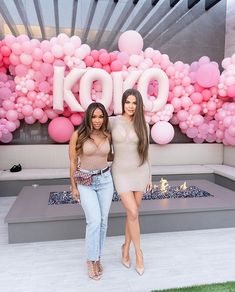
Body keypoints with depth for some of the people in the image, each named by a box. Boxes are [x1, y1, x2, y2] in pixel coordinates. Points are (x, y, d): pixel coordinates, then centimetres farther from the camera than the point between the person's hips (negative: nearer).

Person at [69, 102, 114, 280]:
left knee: (103, 221, 8)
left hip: (105, 180, 4)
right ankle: (91, 260, 12)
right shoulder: (78, 135, -11)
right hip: (85, 182, -3)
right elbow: (73, 162, -5)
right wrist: (73, 186, -5)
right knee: (94, 221, -10)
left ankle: (97, 258, 27)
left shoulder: (107, 135, -1)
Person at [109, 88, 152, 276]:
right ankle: (138, 252, 17)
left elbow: (145, 152, 5)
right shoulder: (112, 122, -5)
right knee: (133, 214, -8)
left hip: (140, 172, 2)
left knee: (133, 212, 8)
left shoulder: (143, 125, -1)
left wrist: (149, 176, 6)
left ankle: (126, 247, 31)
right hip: (122, 173, -2)